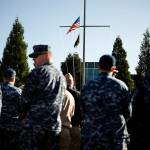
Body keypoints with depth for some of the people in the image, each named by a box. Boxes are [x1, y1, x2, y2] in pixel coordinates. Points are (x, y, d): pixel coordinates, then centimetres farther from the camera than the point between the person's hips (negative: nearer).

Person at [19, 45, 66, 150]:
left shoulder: (38, 72, -8)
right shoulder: (61, 76, 15)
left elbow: (25, 97, -6)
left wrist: (23, 116, 8)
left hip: (34, 123, -6)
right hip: (55, 125, 7)